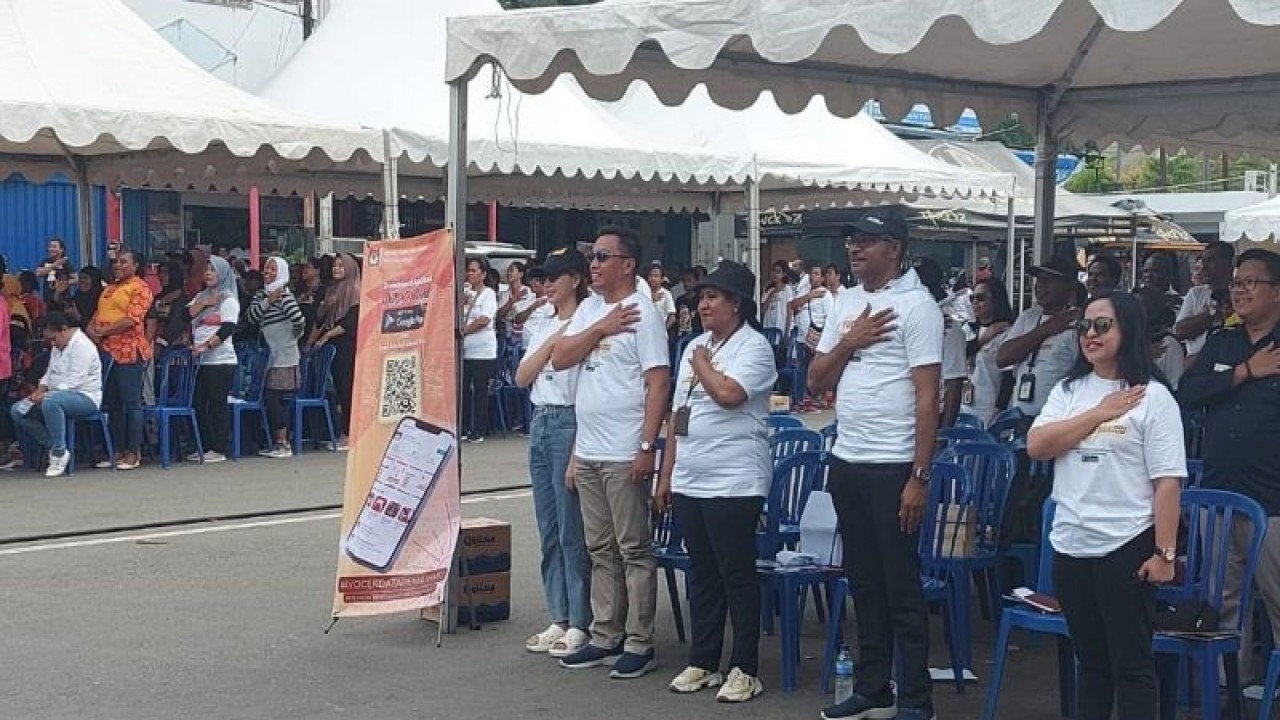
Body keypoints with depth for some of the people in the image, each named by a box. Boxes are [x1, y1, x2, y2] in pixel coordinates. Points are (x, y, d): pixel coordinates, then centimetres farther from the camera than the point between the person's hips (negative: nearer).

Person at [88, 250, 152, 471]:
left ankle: (133, 453, -2)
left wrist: (103, 331, -15)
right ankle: (118, 451, 16)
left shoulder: (139, 288, -4)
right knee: (113, 404, 10)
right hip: (107, 352, 8)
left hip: (129, 352, -8)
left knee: (131, 402, -5)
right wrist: (91, 329, -1)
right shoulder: (109, 289, 23)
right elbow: (97, 315, 21)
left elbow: (132, 320, -14)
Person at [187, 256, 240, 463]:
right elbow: (187, 314, 5)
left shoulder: (228, 300, -4)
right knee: (199, 404, 7)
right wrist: (204, 303, -7)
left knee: (217, 405, -5)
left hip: (221, 360, -7)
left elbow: (227, 329, -14)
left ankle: (219, 449, -1)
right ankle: (205, 447, 14)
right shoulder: (201, 296, 18)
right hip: (201, 361, 7)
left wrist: (205, 346, -20)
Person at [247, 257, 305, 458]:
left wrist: (293, 336, -2)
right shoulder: (261, 294, 12)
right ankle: (279, 442, 17)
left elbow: (300, 321, -20)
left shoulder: (284, 295, -13)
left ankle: (283, 445, -4)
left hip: (284, 358, -8)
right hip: (271, 356, 8)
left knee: (273, 398, -9)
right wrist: (267, 301, -12)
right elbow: (252, 316, 0)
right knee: (269, 399, 10)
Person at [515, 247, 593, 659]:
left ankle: (580, 624, 2)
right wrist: (554, 340, -5)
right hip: (540, 424, 8)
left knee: (572, 531, -5)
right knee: (549, 530, 10)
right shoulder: (543, 328, 16)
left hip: (570, 424, -8)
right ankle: (559, 620, 17)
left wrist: (579, 451, -17)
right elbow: (521, 378, 6)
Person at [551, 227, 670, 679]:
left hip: (624, 454, -7)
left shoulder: (643, 314, -10)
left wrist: (647, 447, -19)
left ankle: (639, 644, 6)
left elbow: (659, 383, -14)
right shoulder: (589, 309, 12)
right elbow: (559, 359, 3)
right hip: (587, 451, 8)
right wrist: (601, 329, -10)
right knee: (601, 551, 13)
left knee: (633, 550, 0)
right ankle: (605, 638, 21)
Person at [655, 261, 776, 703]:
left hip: (734, 483, -8)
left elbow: (729, 393, -26)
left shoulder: (754, 347, -8)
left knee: (737, 575, -2)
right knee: (701, 573, 12)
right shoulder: (694, 346, 16)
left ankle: (745, 670, 5)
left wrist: (701, 364, -7)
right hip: (688, 482, 8)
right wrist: (666, 475, 16)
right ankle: (702, 662, 20)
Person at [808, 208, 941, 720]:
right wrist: (849, 343, -6)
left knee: (901, 586, 0)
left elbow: (927, 398, -13)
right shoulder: (846, 302, 12)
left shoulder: (916, 306, -9)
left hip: (892, 466, -7)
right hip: (846, 461, 7)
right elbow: (817, 380, 12)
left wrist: (919, 477, -17)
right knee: (864, 581, 13)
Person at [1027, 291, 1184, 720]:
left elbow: (1167, 481, -9)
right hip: (1071, 544, 5)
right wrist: (1098, 414, -10)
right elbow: (1036, 446, -5)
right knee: (1089, 660, 15)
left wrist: (1165, 552, -14)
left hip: (1126, 546, -5)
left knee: (1131, 663, 2)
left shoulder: (1152, 396, -5)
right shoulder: (1068, 391, 10)